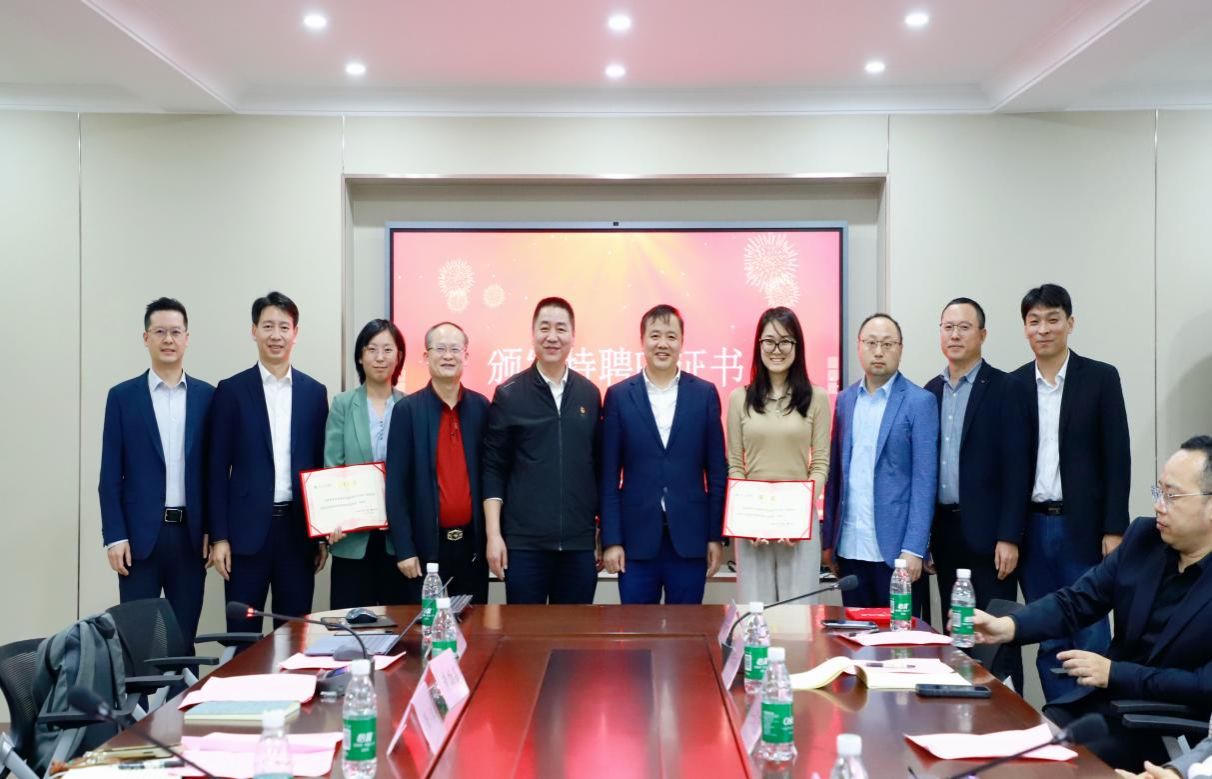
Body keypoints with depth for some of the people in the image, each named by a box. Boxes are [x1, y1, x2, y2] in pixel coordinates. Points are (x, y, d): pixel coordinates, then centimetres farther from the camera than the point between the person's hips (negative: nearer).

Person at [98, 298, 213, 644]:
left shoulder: (206, 395, 6)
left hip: (191, 533, 1)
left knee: (184, 637, 8)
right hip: (140, 534, -1)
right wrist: (115, 537, -7)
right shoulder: (122, 396, 2)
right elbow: (110, 475, 0)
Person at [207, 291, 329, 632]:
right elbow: (218, 468, 0)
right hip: (247, 530, -2)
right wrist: (219, 537, -6)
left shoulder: (314, 392, 8)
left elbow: (321, 465, 10)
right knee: (242, 635, 4)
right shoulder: (232, 390, 1)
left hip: (298, 529, 2)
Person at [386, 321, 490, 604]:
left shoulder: (481, 407, 5)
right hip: (427, 545, -2)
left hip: (472, 542, 3)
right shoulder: (408, 410, -3)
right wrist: (404, 548, -9)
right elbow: (396, 485, -5)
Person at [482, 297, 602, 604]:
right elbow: (493, 469, -1)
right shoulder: (509, 395, 0)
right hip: (524, 541, -2)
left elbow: (598, 465, 11)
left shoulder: (589, 394, 8)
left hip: (579, 542, 3)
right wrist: (494, 534, -8)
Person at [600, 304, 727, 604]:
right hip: (636, 538, 0)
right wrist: (610, 540, -3)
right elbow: (609, 475, 1)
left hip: (690, 538, 0)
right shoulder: (619, 396, 3)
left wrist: (716, 536, 2)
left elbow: (717, 470, 5)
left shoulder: (705, 394, 4)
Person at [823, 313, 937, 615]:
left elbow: (924, 480, -8)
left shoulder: (920, 402, -4)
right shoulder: (845, 400, 11)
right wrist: (828, 540, 9)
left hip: (895, 548, -4)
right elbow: (835, 472, 12)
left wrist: (913, 550, -14)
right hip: (850, 547, 4)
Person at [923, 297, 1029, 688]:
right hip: (944, 531, 5)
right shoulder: (931, 391, 11)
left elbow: (1015, 466, -10)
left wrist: (1009, 537, -15)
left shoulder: (1002, 388, -5)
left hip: (987, 532, -5)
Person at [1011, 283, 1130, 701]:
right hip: (1032, 528, 3)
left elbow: (1117, 459, -3)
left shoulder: (1100, 378, -1)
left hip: (1083, 527, -3)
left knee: (1091, 637, 1)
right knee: (1049, 640, 9)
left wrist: (1114, 530, -9)